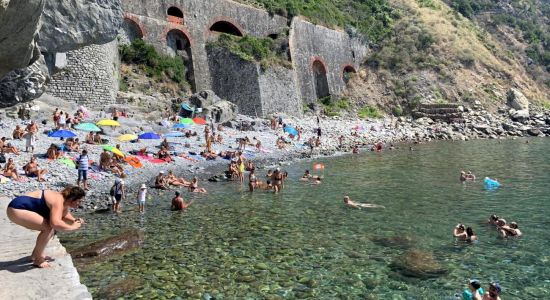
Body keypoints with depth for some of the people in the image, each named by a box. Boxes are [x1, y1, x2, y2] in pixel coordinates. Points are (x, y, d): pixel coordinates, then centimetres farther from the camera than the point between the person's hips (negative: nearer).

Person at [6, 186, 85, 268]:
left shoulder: (64, 200, 4)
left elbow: (65, 216, 22)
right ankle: (38, 260, -6)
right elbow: (55, 223, -42)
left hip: (22, 208, 11)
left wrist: (75, 221, 0)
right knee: (48, 228, -20)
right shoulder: (59, 202, -26)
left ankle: (36, 254, 25)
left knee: (51, 227, 12)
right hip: (17, 209, -11)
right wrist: (72, 227, -26)